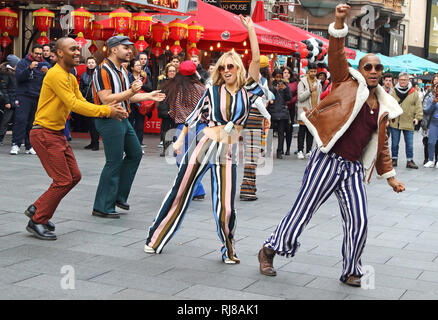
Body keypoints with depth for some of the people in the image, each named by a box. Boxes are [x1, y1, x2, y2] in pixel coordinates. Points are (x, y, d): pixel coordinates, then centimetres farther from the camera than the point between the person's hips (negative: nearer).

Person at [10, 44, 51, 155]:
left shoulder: (46, 65, 13)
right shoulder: (23, 62, 5)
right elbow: (18, 77, -8)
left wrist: (47, 73, -15)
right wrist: (29, 68, -19)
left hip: (39, 97, 3)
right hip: (24, 96, -3)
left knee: (33, 122, 2)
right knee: (21, 120, -12)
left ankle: (30, 146, 8)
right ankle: (16, 144, -10)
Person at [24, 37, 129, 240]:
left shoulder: (70, 78, 14)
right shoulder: (56, 75, -18)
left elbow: (82, 102, 10)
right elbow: (74, 105, -24)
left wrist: (108, 108, -6)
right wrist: (106, 111, -21)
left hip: (58, 134, 10)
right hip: (44, 134, -10)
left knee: (74, 176, 12)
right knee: (63, 181, -8)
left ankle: (37, 209, 24)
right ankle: (37, 222, 6)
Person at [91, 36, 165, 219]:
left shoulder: (122, 70, 16)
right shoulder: (103, 70, -16)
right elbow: (106, 99, -24)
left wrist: (148, 96, 16)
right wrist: (131, 91, -28)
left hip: (122, 119, 10)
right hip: (109, 120, -10)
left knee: (135, 154, 14)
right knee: (114, 162, -7)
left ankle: (119, 196, 24)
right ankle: (102, 207, 1)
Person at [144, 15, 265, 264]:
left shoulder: (247, 91, 4)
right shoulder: (213, 91, 6)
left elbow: (256, 60, -4)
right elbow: (195, 116, 13)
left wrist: (251, 29, -6)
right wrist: (181, 139, 9)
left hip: (229, 152, 0)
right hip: (204, 145, 1)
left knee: (226, 205, -7)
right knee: (181, 192, 5)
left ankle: (229, 250, 15)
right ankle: (156, 239, 17)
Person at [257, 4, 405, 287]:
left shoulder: (383, 107, 14)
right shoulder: (347, 83, 1)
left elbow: (382, 145, 22)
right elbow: (337, 54, -12)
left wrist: (389, 176, 21)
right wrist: (340, 24, -27)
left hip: (354, 169, 5)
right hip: (328, 162, -5)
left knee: (359, 221, 0)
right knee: (302, 211, 0)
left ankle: (351, 271, 19)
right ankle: (269, 251, 18)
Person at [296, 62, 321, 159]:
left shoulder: (318, 83, 14)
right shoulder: (302, 82, -2)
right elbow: (300, 97, -11)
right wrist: (310, 91, -20)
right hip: (304, 110, -5)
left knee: (311, 131, 6)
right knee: (302, 130, -3)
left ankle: (308, 151, 11)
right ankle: (300, 151, -1)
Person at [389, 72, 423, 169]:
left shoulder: (414, 93, 3)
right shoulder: (393, 92, 3)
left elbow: (418, 106, 7)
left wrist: (417, 117, -2)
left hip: (408, 123, 0)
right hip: (395, 122, 0)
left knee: (409, 143, 3)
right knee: (394, 143, 8)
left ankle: (410, 161, 13)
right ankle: (394, 159, 21)